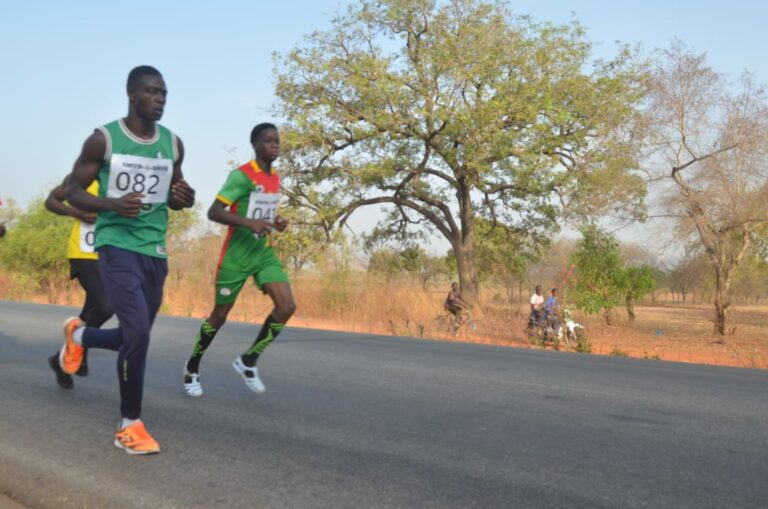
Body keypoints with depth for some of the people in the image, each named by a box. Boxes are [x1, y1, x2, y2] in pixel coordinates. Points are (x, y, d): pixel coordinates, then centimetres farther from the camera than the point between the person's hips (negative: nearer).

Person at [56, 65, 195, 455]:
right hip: (117, 247, -6)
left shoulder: (173, 144, 7)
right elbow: (72, 190, -2)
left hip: (156, 252, 6)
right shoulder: (103, 139, -7)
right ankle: (130, 426, -1)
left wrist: (184, 197, -6)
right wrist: (112, 204, -22)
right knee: (138, 333, -19)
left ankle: (79, 335, 47)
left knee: (133, 338, 13)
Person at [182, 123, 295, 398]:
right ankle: (192, 366, 28)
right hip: (237, 254, -6)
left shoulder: (275, 178, 9)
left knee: (287, 306, -10)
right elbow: (213, 212, -20)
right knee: (220, 314, 5)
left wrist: (276, 223, 4)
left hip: (265, 252, 6)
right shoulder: (241, 175, -15)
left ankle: (248, 361, 7)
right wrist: (249, 223, -31)